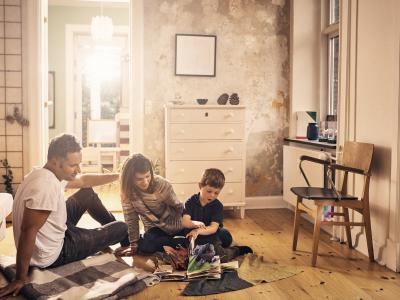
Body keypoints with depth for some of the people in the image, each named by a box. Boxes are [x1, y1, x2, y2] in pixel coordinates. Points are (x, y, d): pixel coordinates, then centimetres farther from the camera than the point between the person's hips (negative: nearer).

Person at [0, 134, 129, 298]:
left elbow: (84, 180, 11)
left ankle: (113, 229, 35)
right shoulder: (46, 186, -33)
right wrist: (20, 279, -30)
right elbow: (28, 231, -34)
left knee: (87, 194, 16)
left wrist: (118, 176, 10)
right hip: (53, 255, -9)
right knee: (121, 228, 4)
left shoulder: (47, 173, -3)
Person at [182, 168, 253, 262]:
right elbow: (185, 222, -17)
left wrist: (198, 231, -33)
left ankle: (237, 250, 14)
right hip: (192, 238, 2)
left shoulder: (218, 206, -7)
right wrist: (195, 223, -39)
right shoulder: (191, 202, -5)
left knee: (222, 258, -20)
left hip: (211, 239, -2)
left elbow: (213, 228, -16)